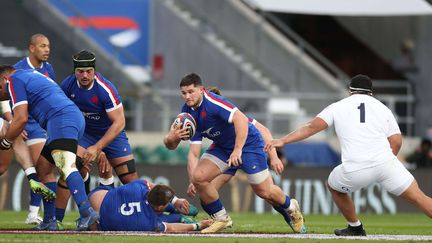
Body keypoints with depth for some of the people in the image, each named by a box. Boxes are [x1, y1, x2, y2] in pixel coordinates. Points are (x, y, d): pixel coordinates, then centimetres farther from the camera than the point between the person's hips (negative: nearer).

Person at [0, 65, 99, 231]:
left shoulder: (14, 80, 7)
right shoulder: (34, 75, 35)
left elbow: (21, 119, -2)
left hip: (61, 120, -9)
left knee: (66, 166, -24)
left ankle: (87, 212, -43)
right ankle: (49, 221, 16)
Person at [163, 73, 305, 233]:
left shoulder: (212, 102, -29)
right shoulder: (187, 112, -4)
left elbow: (241, 119, -39)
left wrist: (238, 150, -43)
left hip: (248, 142, -7)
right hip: (222, 147, 7)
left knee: (265, 192, -2)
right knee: (198, 177, -14)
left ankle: (291, 208, 32)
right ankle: (221, 219, 4)